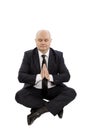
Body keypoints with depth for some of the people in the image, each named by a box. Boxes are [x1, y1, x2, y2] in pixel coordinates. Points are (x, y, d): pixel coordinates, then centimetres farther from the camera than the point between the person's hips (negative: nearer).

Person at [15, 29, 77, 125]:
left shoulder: (58, 55, -4)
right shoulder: (28, 55, -7)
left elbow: (66, 76, -9)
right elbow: (21, 77, -14)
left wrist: (50, 77, -28)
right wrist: (39, 76, -31)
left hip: (53, 89, 1)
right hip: (34, 89, 0)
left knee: (71, 92, -25)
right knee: (19, 96, -29)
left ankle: (39, 111, -25)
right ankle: (56, 106, -20)